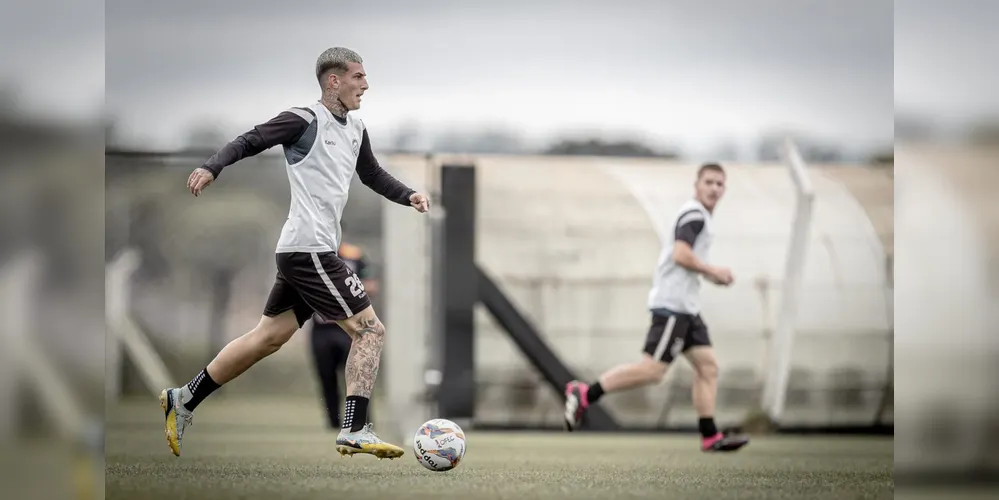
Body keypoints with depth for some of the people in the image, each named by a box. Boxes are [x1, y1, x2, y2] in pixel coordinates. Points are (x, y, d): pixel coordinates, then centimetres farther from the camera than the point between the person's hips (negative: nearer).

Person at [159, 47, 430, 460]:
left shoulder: (355, 130, 16)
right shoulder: (305, 121, -10)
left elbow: (372, 175, 30)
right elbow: (250, 141, -15)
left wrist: (408, 195, 14)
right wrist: (211, 167, -32)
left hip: (300, 253, 10)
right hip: (310, 250, -10)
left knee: (269, 337, 14)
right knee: (369, 330, -9)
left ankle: (184, 401, 21)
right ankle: (354, 431, -11)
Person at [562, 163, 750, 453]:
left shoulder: (699, 216, 22)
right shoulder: (694, 214, -10)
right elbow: (681, 255, -22)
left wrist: (711, 275, 17)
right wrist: (713, 271, -10)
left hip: (686, 308, 11)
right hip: (672, 306, -11)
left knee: (708, 366, 5)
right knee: (652, 369, -15)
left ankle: (710, 436, 3)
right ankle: (585, 394, -11)